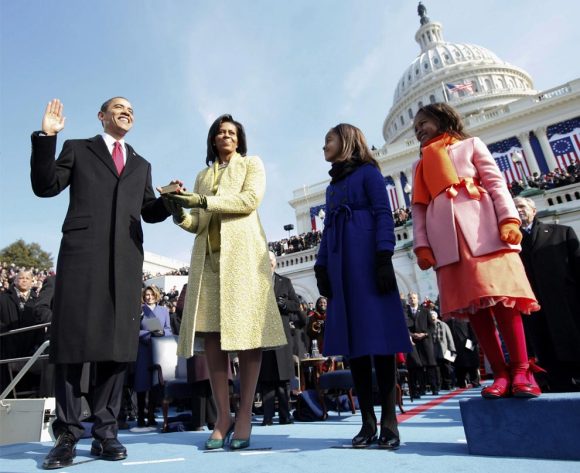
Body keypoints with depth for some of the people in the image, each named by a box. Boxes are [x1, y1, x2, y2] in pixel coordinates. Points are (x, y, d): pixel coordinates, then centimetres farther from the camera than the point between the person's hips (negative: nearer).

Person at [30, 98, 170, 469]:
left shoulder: (141, 165, 26)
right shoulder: (77, 149, 18)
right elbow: (45, 186, 7)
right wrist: (46, 138, -2)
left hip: (126, 259, 3)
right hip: (82, 253, -2)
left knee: (119, 343, 0)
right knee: (72, 341, -2)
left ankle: (105, 432, 8)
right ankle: (68, 434, 7)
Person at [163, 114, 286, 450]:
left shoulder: (252, 164, 15)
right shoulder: (203, 176, 26)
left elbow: (250, 199, -5)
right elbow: (197, 224, 19)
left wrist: (203, 201, -10)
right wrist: (179, 210, -2)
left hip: (243, 254, -4)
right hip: (208, 257, 4)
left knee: (246, 331, -8)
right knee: (211, 334, -3)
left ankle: (244, 416, 0)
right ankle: (223, 416, 3)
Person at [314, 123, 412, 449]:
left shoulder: (368, 172, 6)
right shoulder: (333, 185, 25)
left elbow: (384, 215, -5)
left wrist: (384, 258, -17)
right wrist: (321, 268, 11)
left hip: (368, 259, -6)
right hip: (341, 265, 7)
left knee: (378, 334, -8)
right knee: (353, 337, 1)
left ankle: (389, 421, 0)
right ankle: (368, 421, 6)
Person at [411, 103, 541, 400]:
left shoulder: (470, 145, 18)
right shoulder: (420, 165, 25)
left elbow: (496, 183, 6)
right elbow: (419, 209, 15)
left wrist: (509, 219, -10)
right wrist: (422, 245, 2)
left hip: (482, 228, -2)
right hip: (446, 238, 3)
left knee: (501, 296, -9)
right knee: (471, 303, -4)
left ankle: (521, 370, -1)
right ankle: (500, 373, 0)